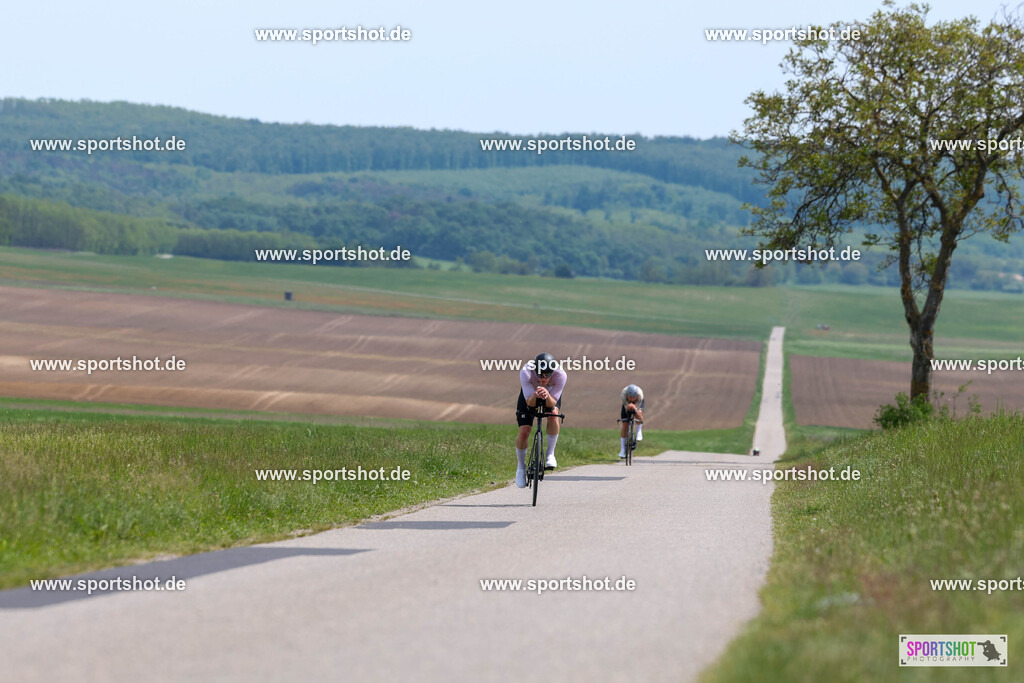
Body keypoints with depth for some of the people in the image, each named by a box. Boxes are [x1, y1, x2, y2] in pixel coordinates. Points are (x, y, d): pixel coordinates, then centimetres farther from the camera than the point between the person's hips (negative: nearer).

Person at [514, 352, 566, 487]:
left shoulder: (560, 375, -38)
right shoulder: (526, 372, -39)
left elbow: (552, 403, -33)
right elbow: (529, 403, -36)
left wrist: (547, 395, -55)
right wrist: (535, 396, -58)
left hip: (551, 394, 0)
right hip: (530, 394, 0)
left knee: (553, 415, -31)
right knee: (523, 432, -13)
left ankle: (550, 454, -11)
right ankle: (521, 467, 12)